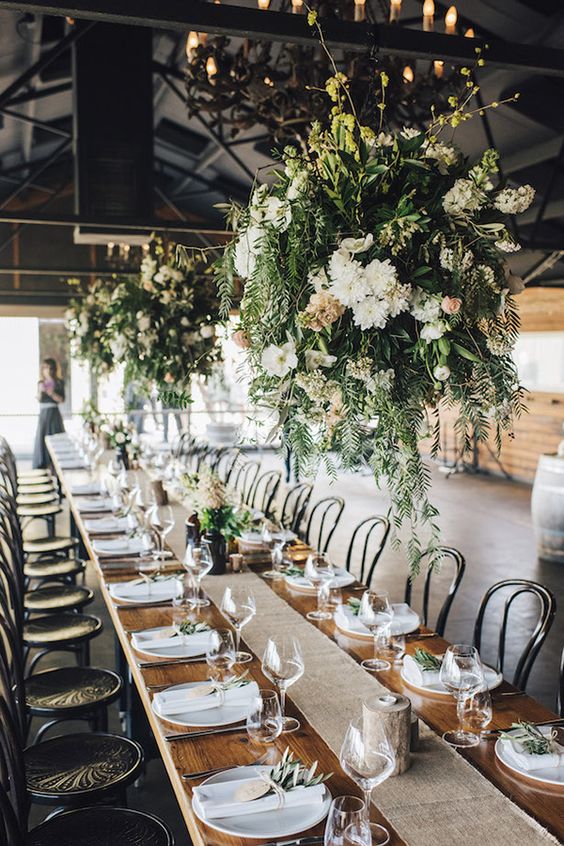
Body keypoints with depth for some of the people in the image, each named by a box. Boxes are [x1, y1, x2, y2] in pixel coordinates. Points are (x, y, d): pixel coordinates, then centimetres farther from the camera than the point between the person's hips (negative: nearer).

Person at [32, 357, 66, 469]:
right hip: (43, 413, 4)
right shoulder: (40, 383, 11)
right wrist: (40, 391, -16)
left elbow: (62, 399, -6)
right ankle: (41, 467, 5)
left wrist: (51, 393, -19)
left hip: (54, 413, -3)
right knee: (42, 438, 0)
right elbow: (39, 399, 3)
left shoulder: (59, 383, 1)